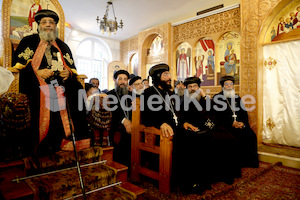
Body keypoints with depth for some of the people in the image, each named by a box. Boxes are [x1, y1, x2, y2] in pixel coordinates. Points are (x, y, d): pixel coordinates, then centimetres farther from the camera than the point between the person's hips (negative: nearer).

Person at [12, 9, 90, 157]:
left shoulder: (63, 46, 22)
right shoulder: (28, 42, 11)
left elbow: (73, 69, 20)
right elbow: (17, 66, 5)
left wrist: (69, 73, -5)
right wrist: (37, 72, -12)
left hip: (60, 91, 3)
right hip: (37, 92, -2)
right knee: (40, 121, -18)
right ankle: (35, 151, -4)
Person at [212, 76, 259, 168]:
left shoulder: (237, 98, 21)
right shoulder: (217, 97, 5)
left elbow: (244, 113, 17)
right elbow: (217, 116, -4)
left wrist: (243, 122, -5)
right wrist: (231, 124, -13)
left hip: (240, 125, 5)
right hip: (226, 126, -4)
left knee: (251, 135, -20)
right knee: (238, 135, -29)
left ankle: (249, 161, -4)